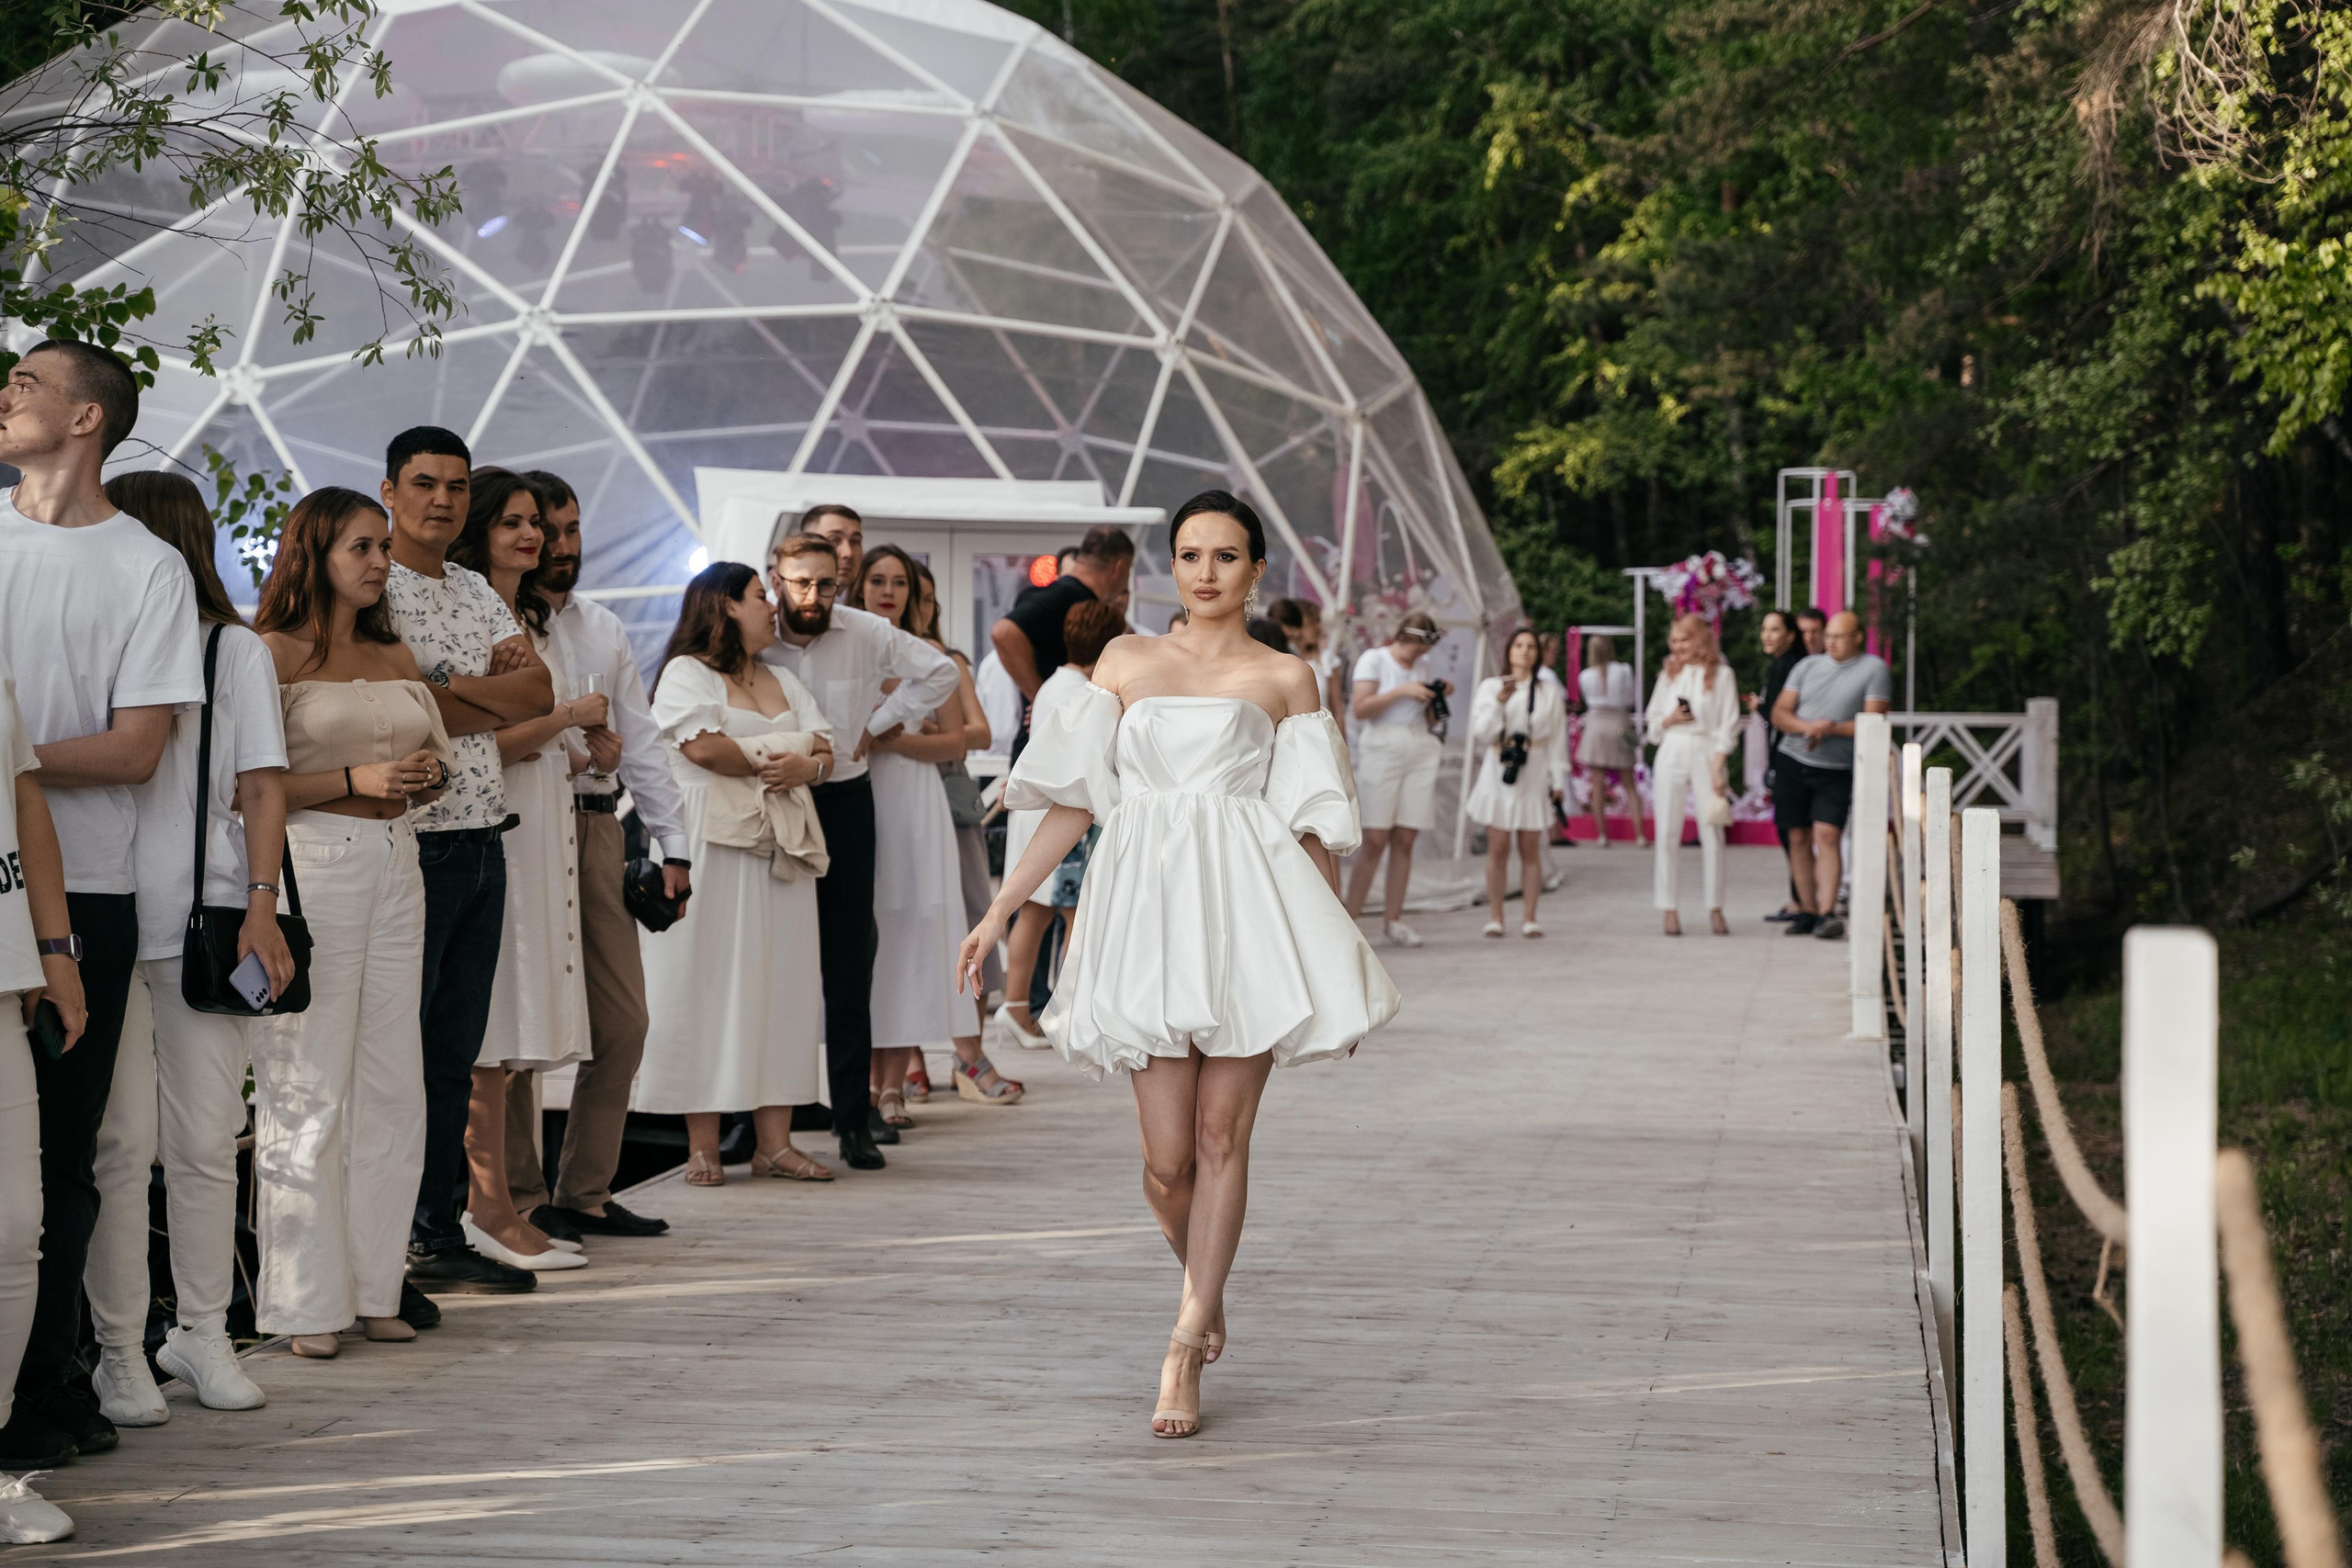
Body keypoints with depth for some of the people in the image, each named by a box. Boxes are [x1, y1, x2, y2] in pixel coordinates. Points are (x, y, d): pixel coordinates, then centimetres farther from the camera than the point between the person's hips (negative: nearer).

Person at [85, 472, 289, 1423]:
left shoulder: (234, 649, 9)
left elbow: (261, 789, 7)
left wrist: (260, 905, -4)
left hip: (204, 920, 0)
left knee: (206, 1140, 3)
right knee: (120, 1141, -3)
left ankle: (202, 1333, 14)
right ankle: (119, 1351, 3)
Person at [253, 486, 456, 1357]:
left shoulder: (394, 656, 16)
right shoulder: (275, 654, -4)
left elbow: (439, 758, 22)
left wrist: (426, 774, 0)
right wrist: (356, 779, -17)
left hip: (394, 864, 7)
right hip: (310, 862, -7)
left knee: (391, 1080, 6)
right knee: (306, 1084, -4)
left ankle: (374, 1286, 13)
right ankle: (306, 1299, 1)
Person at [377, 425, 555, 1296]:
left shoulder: (477, 593, 17)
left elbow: (540, 693, 6)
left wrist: (454, 688, -9)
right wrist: (498, 688, -6)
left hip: (484, 844, 8)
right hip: (412, 842, -8)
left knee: (455, 1053, 11)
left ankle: (437, 1233, 17)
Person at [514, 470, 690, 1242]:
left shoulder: (603, 627, 19)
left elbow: (640, 738, 19)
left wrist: (673, 844, 13)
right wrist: (575, 746, -13)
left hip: (599, 825, 7)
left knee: (622, 1020, 6)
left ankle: (587, 1191, 15)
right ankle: (520, 1197, 5)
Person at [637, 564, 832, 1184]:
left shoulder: (784, 682, 22)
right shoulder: (686, 673, 0)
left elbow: (824, 750, 12)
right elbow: (703, 746, -17)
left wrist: (802, 767, -11)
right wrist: (772, 761, -4)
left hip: (782, 850, 7)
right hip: (712, 847, -7)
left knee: (780, 982, 2)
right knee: (711, 982, -7)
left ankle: (774, 1142, 2)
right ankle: (703, 1147, -6)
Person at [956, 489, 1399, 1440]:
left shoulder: (1284, 678, 10)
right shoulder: (1126, 663, 14)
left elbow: (1311, 823, 9)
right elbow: (1073, 800, 12)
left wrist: (1336, 954, 10)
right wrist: (999, 911, 6)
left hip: (1247, 908, -1)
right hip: (1147, 908, 1)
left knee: (1220, 1140, -5)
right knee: (1167, 1158, -2)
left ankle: (1183, 1354, 0)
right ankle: (1206, 1299, 26)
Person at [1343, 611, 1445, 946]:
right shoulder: (1374, 659, 4)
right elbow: (1361, 708, -8)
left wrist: (1436, 699, 4)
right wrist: (1401, 692, -12)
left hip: (1421, 754, 5)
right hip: (1383, 751, -5)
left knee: (1405, 841, 1)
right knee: (1375, 840, -11)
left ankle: (1392, 919, 5)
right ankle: (1350, 917, -8)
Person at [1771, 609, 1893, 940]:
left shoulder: (1874, 669, 0)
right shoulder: (1808, 665, 10)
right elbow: (1779, 713, 7)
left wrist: (1831, 729, -20)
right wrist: (1808, 726, -12)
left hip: (1837, 770, -4)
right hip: (1794, 762, 4)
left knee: (1826, 835, -16)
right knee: (1799, 839, 3)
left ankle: (1828, 913, -20)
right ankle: (1809, 912, 11)